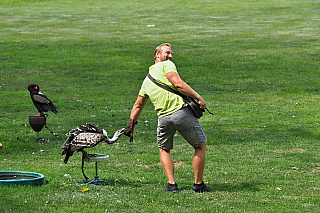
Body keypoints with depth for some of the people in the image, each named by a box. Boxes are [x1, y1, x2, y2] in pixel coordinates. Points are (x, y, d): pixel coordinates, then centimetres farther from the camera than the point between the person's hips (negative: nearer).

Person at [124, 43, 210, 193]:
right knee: (201, 146, 11)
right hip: (181, 112, -6)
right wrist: (198, 98, -12)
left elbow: (138, 105, 29)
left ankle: (171, 184, 16)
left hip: (163, 118, 6)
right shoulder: (166, 65, 2)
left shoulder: (147, 80, 22)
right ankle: (198, 185, 14)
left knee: (164, 149, 28)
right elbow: (178, 84, -14)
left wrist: (131, 124, 39)